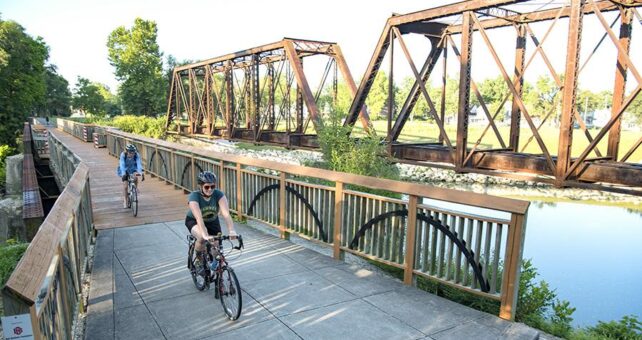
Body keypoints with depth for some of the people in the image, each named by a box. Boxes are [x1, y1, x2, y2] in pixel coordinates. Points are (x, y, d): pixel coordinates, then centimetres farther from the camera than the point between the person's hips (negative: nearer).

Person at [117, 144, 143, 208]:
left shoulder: (137, 155, -28)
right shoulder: (123, 155, -30)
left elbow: (139, 164, -38)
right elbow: (122, 165, -39)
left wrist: (140, 173, -54)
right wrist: (123, 174, -54)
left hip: (133, 168, 1)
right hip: (125, 169, -1)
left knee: (136, 178, -30)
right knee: (125, 185, -10)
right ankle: (125, 201, 2)